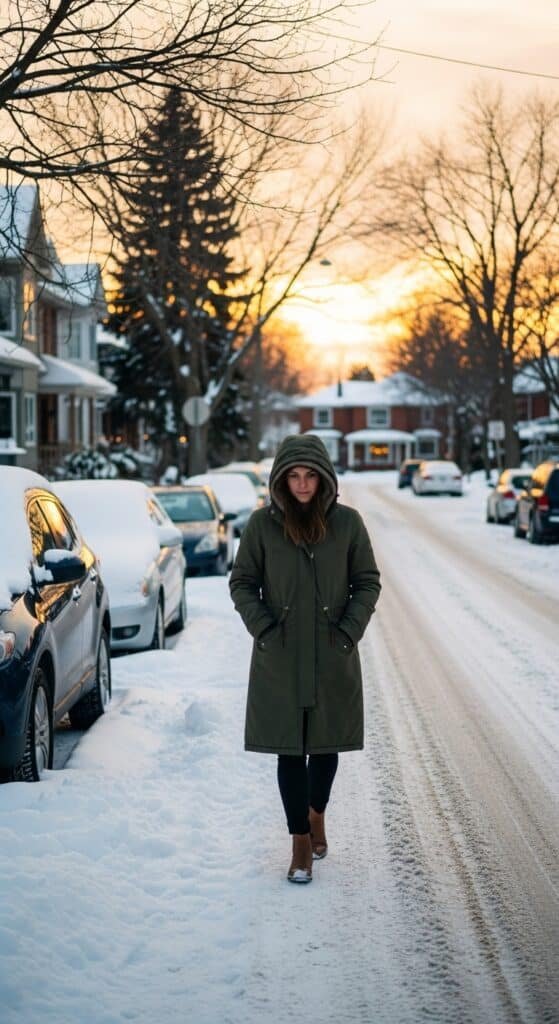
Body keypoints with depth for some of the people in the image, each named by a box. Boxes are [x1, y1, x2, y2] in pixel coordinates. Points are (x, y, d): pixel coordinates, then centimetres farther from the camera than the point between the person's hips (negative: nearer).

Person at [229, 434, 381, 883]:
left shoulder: (347, 522, -1)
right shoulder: (262, 524, -2)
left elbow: (368, 582, 5)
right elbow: (242, 582, 4)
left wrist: (348, 631, -5)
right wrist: (264, 631, -7)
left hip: (333, 657, 1)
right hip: (279, 660, -1)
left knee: (325, 744, 10)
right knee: (290, 750, 1)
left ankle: (316, 813, 38)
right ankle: (301, 844, 11)